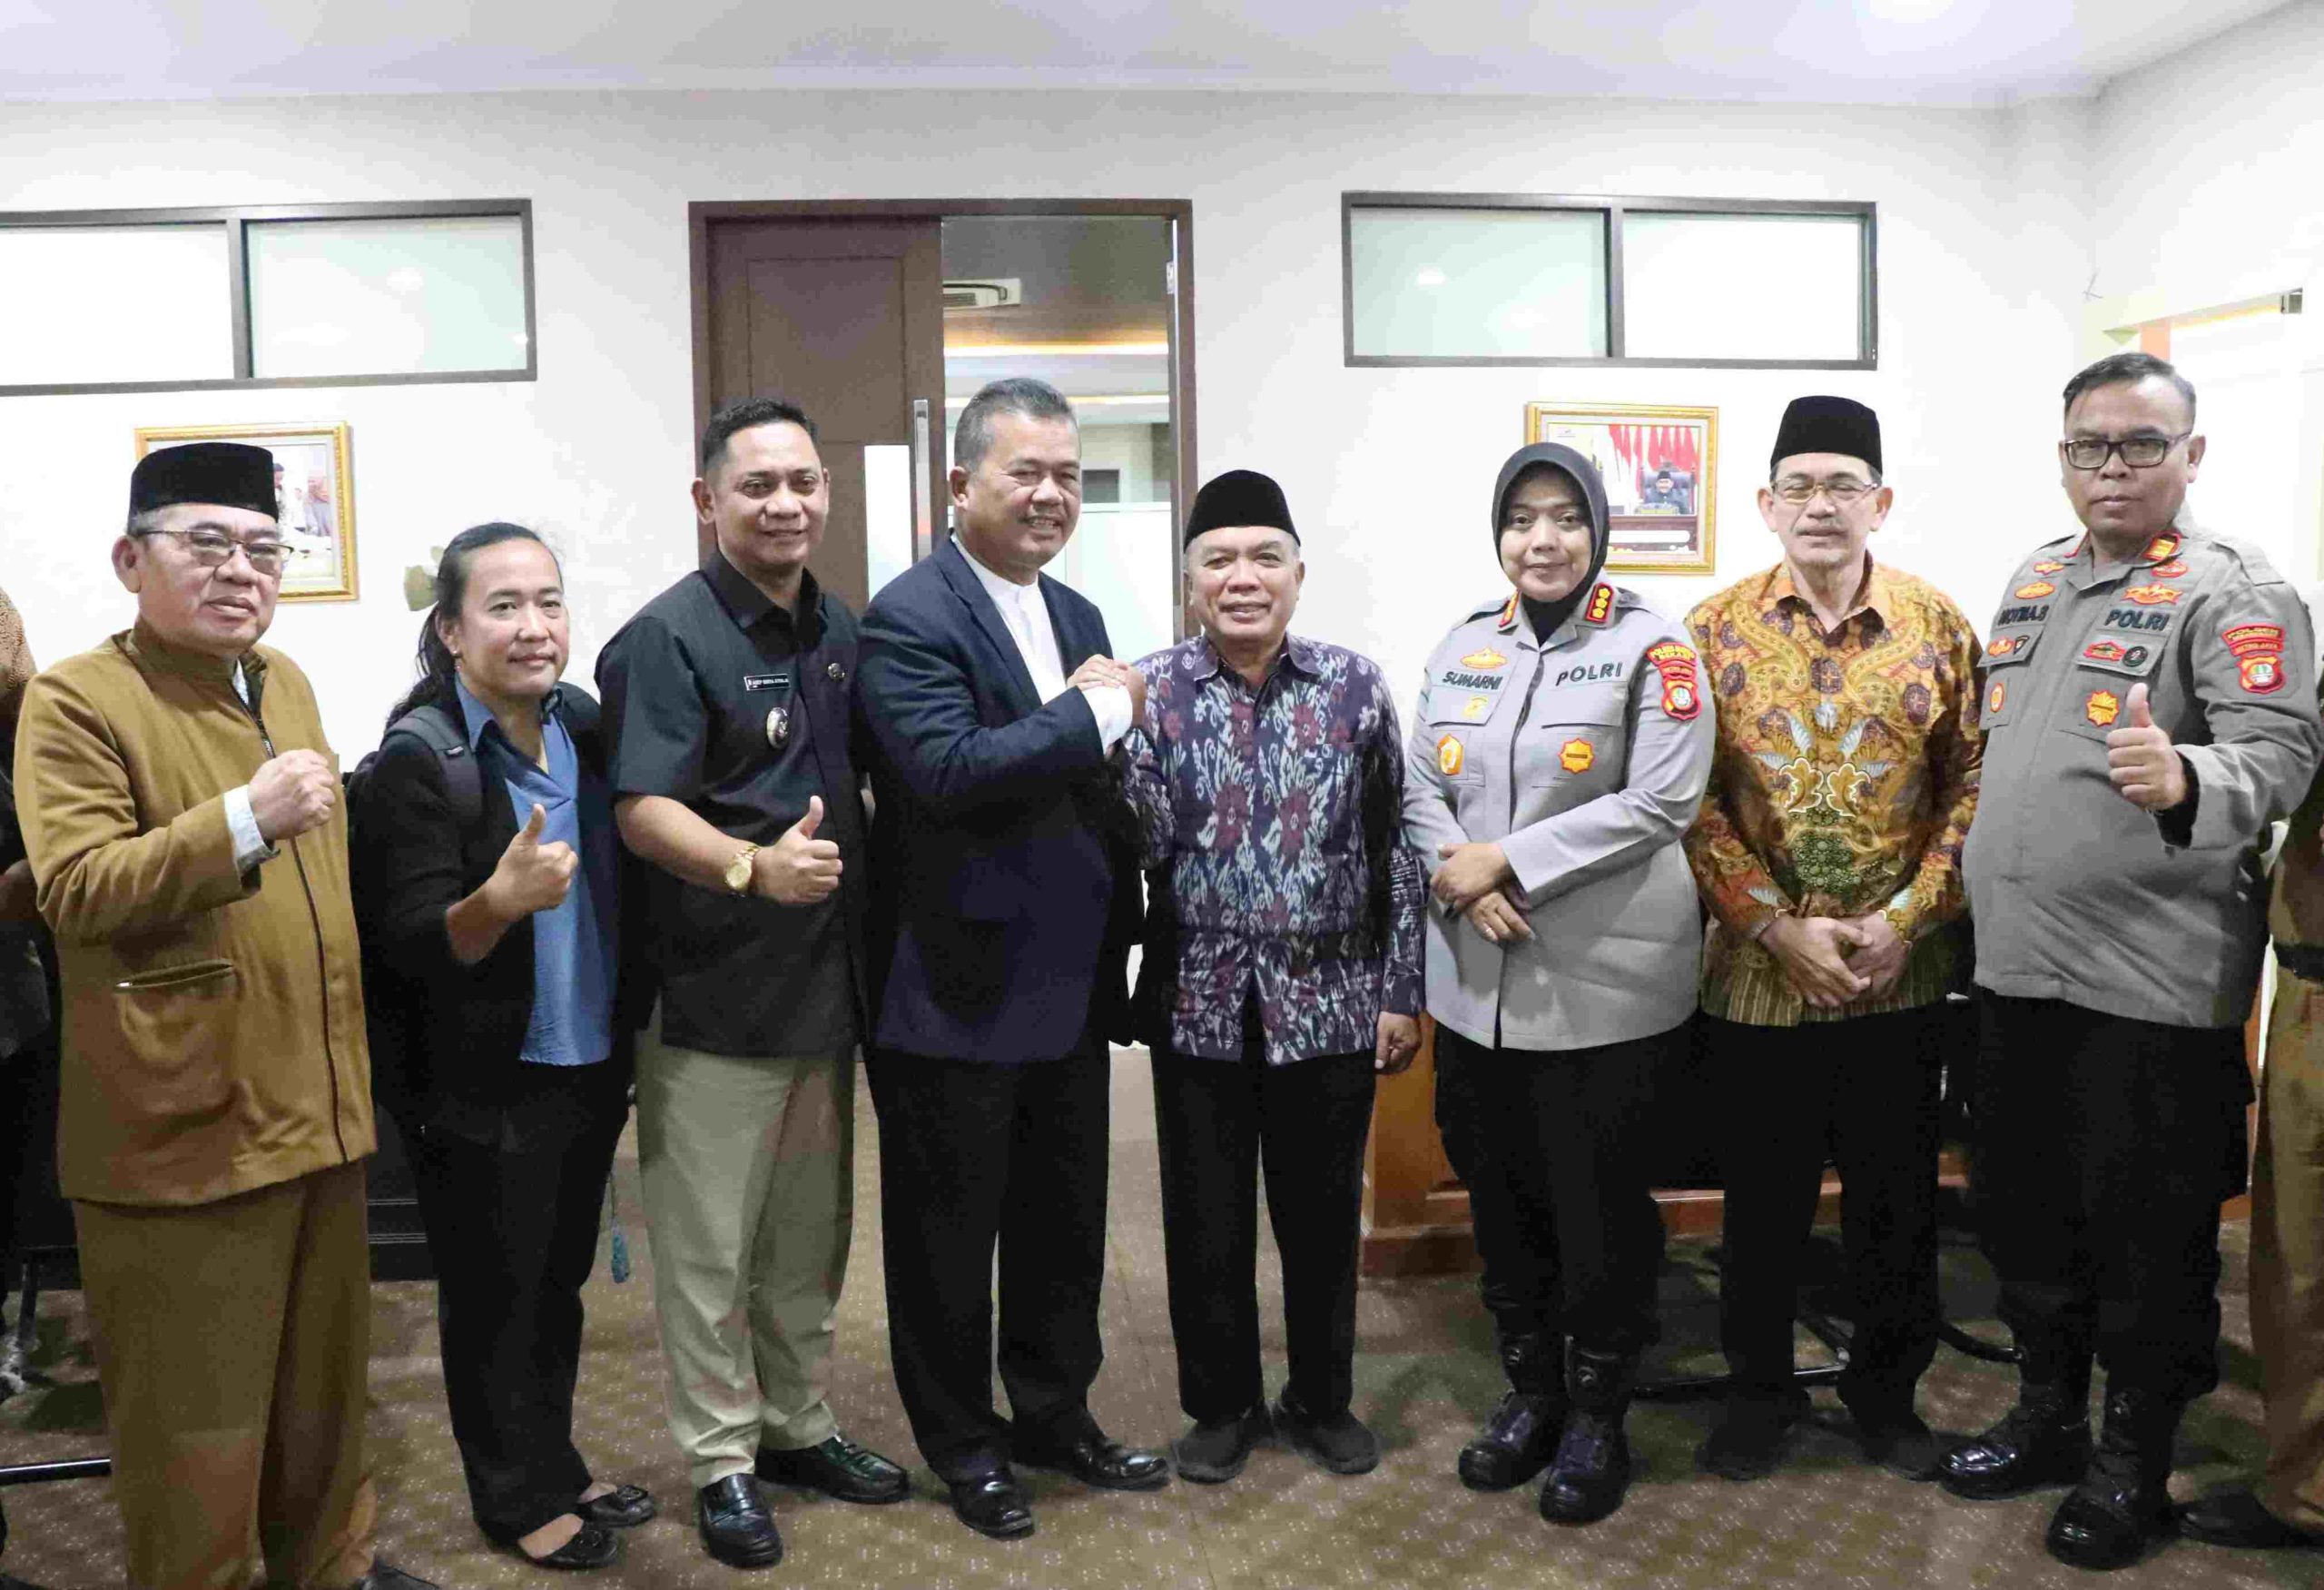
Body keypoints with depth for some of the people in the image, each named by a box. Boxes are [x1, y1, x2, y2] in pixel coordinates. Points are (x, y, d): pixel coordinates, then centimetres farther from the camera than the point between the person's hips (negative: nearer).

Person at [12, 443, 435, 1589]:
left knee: (326, 1384, 21)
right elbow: (75, 892, -20)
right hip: (181, 1127, -7)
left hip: (314, 1107, 7)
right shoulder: (75, 700, -10)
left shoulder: (285, 682, 13)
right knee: (194, 1419, 7)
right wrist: (244, 821, -31)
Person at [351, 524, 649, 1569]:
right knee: (495, 1298, 11)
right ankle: (519, 1499, 29)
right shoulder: (419, 759, -16)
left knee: (559, 1283, 20)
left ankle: (557, 1468, 38)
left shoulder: (585, 728, 2)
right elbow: (409, 945, -21)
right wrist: (501, 901, -39)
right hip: (485, 1092, -6)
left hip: (590, 1068, 6)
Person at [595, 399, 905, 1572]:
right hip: (713, 999, -7)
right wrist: (753, 867, -37)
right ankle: (721, 1462, 23)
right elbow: (641, 812, -21)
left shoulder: (843, 632, 9)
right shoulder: (667, 637, -13)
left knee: (811, 1237, 19)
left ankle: (798, 1428, 36)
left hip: (828, 987, 7)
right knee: (709, 1250, 6)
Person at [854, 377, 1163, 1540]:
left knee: (1066, 1223, 19)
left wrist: (1123, 923, 9)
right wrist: (1095, 712, -20)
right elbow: (948, 769, -28)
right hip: (957, 995, -7)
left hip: (1071, 986, 7)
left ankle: (1054, 1414, 37)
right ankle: (961, 1441, 29)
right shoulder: (909, 616, -14)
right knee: (950, 1233, 11)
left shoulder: (1077, 615, 12)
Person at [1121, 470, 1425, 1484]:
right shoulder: (1150, 693, -3)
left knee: (1323, 1215, 14)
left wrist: (1402, 991, 1)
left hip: (1330, 1002, 0)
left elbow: (1394, 849, 1)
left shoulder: (1354, 686, -2)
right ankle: (1221, 1406, 33)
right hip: (1201, 1005, 0)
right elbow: (1140, 850, -9)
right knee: (1206, 1221, 12)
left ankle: (1322, 1400, 35)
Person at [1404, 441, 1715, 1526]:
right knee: (1501, 1200, 15)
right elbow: (1419, 788, 9)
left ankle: (1597, 1416, 27)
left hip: (1604, 986, -5)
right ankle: (1529, 1394, 35)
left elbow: (1660, 803, -15)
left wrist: (1506, 860, -17)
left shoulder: (1649, 648, -6)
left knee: (1600, 1211, 7)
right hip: (1476, 983, 5)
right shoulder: (1461, 648, 9)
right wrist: (1455, 876, -12)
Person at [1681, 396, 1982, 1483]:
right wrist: (1783, 930, -14)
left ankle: (1887, 1389, 33)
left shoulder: (1938, 627, 1)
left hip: (1902, 977, 1)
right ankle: (1759, 1389, 30)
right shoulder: (1715, 631, -3)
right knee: (1763, 1197, 12)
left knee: (1897, 1196, 13)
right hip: (1756, 974, -1)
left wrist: (1907, 919, -11)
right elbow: (1693, 803, -6)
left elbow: (1971, 786, 0)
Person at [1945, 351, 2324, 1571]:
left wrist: (2186, 780, -42)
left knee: (2146, 1229, 5)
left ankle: (2134, 1462, 23)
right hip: (2015, 966, 7)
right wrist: (1976, 895, 19)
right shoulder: (2032, 581, 14)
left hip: (2153, 977, -7)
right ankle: (2049, 1415, 35)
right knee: (2022, 1205, 17)